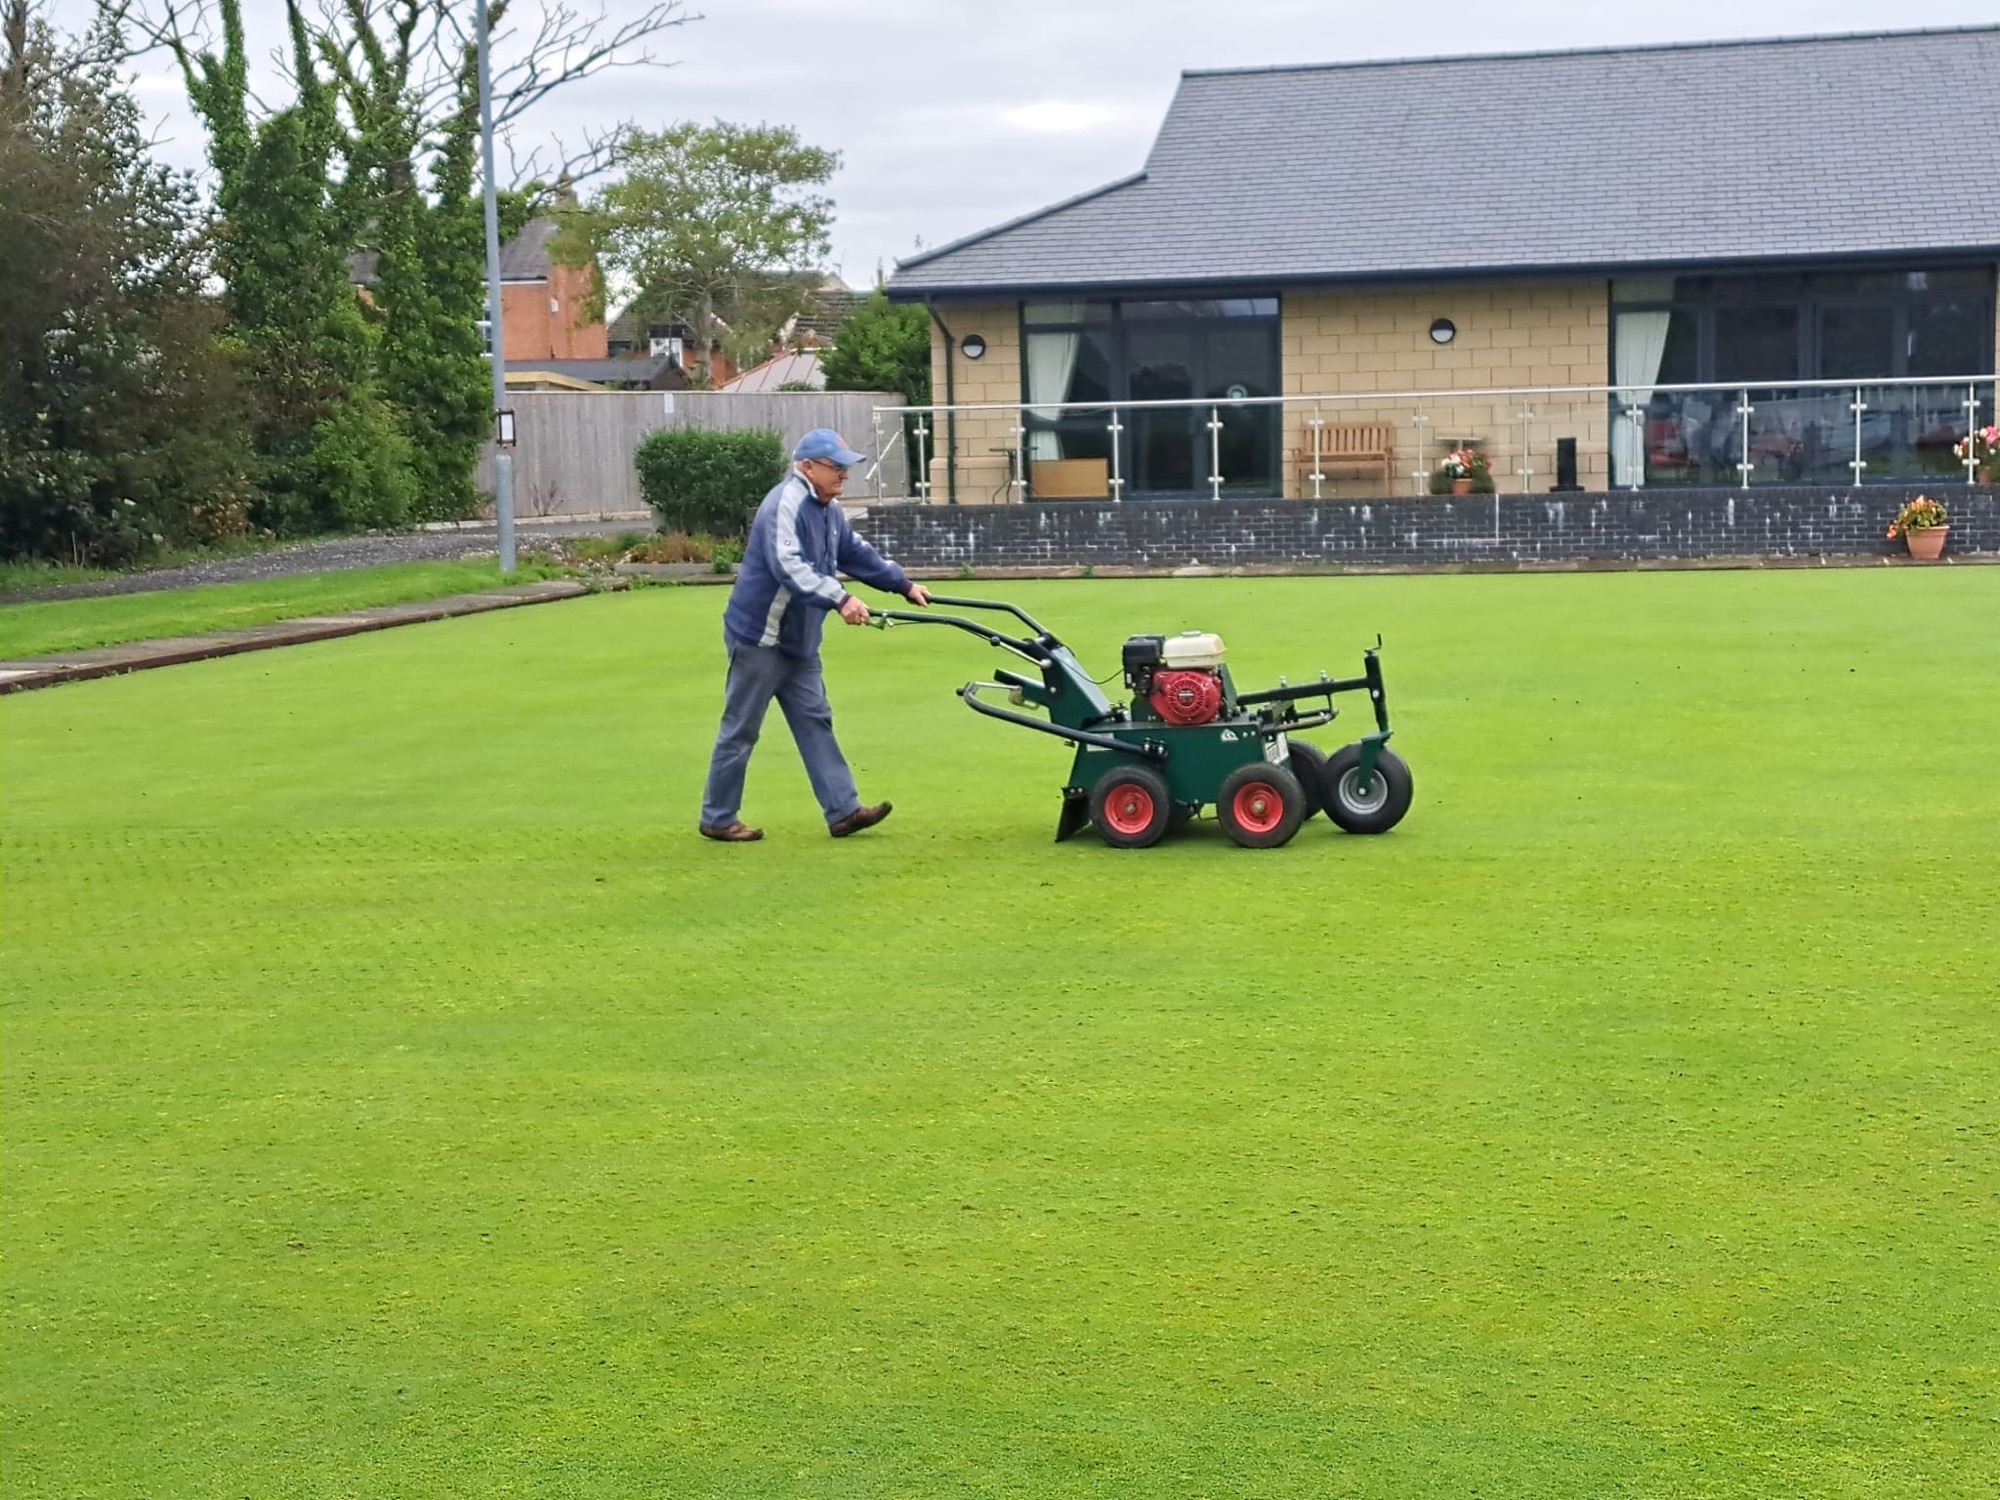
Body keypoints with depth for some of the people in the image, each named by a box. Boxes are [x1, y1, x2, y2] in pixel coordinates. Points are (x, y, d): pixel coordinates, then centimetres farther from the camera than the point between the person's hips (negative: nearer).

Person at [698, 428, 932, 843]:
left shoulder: (828, 509, 9)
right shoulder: (785, 504, -21)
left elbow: (857, 554, 22)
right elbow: (789, 567, -35)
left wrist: (905, 585, 21)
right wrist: (840, 600, -43)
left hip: (798, 641, 9)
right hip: (759, 637, -9)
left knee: (815, 723, 6)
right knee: (739, 731, 0)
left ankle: (843, 811, 6)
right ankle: (717, 819, 10)